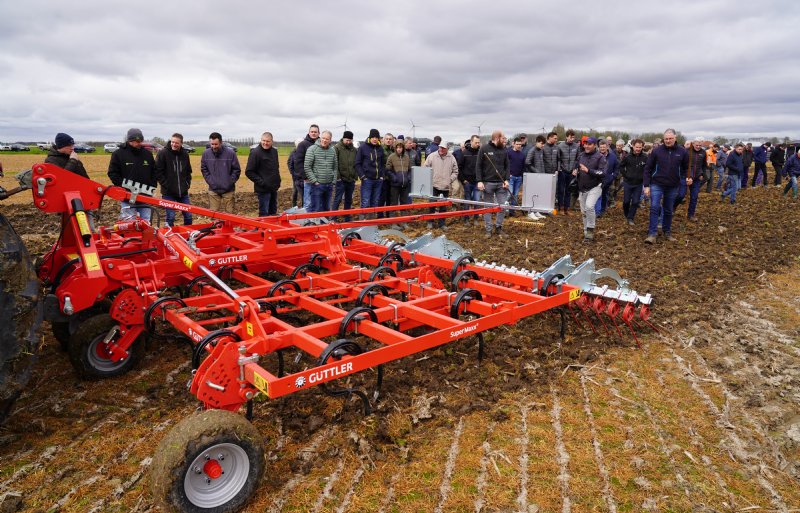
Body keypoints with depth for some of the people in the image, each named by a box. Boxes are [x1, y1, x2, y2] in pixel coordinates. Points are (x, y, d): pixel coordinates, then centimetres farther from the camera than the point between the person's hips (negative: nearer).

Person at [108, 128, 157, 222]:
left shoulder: (148, 154, 11)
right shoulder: (118, 154, -1)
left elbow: (154, 172, 18)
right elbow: (112, 173, -1)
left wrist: (152, 187, 5)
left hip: (145, 196, 3)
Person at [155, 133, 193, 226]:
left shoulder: (185, 154, 7)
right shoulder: (162, 153, -6)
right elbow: (158, 172, -7)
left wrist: (187, 183, 8)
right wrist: (165, 184, -10)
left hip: (183, 192, 4)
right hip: (168, 192, -4)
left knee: (188, 215, 6)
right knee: (170, 217, -3)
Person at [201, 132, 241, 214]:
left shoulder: (230, 153, -8)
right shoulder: (206, 153, -1)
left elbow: (237, 170, -1)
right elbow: (204, 169, 11)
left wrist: (230, 182, -6)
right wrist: (210, 181, 0)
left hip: (228, 190, -2)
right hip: (213, 190, 2)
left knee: (229, 213, 3)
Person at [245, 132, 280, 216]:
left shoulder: (274, 151, 10)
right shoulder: (255, 152, -12)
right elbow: (249, 172, -13)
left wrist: (278, 180, 13)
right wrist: (261, 182, -18)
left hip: (274, 188, 7)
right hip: (263, 189, -7)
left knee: (273, 212, 17)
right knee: (264, 214, -4)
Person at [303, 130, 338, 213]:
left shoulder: (333, 150, 8)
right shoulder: (312, 149, -7)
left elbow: (335, 167, 13)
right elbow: (307, 167, -10)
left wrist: (334, 181, 7)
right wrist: (314, 181, -12)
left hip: (329, 185, 5)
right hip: (317, 185, -5)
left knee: (326, 208, 14)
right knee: (315, 209, -4)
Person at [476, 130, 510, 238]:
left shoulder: (504, 150, 10)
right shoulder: (484, 149, -2)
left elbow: (506, 166, 12)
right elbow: (479, 166, -2)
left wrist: (506, 179, -1)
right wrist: (479, 181, -10)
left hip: (501, 183, 4)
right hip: (488, 183, -4)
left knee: (503, 206, 3)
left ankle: (498, 227, 16)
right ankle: (488, 229, 11)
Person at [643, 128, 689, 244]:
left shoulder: (682, 151, -2)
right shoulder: (656, 150, -7)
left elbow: (686, 168, 11)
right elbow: (648, 168, -3)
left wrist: (683, 179, -4)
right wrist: (646, 185, -6)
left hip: (673, 186, 2)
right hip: (656, 184, -2)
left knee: (668, 211, 12)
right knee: (654, 207, -13)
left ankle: (667, 232, 25)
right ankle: (652, 234, -11)